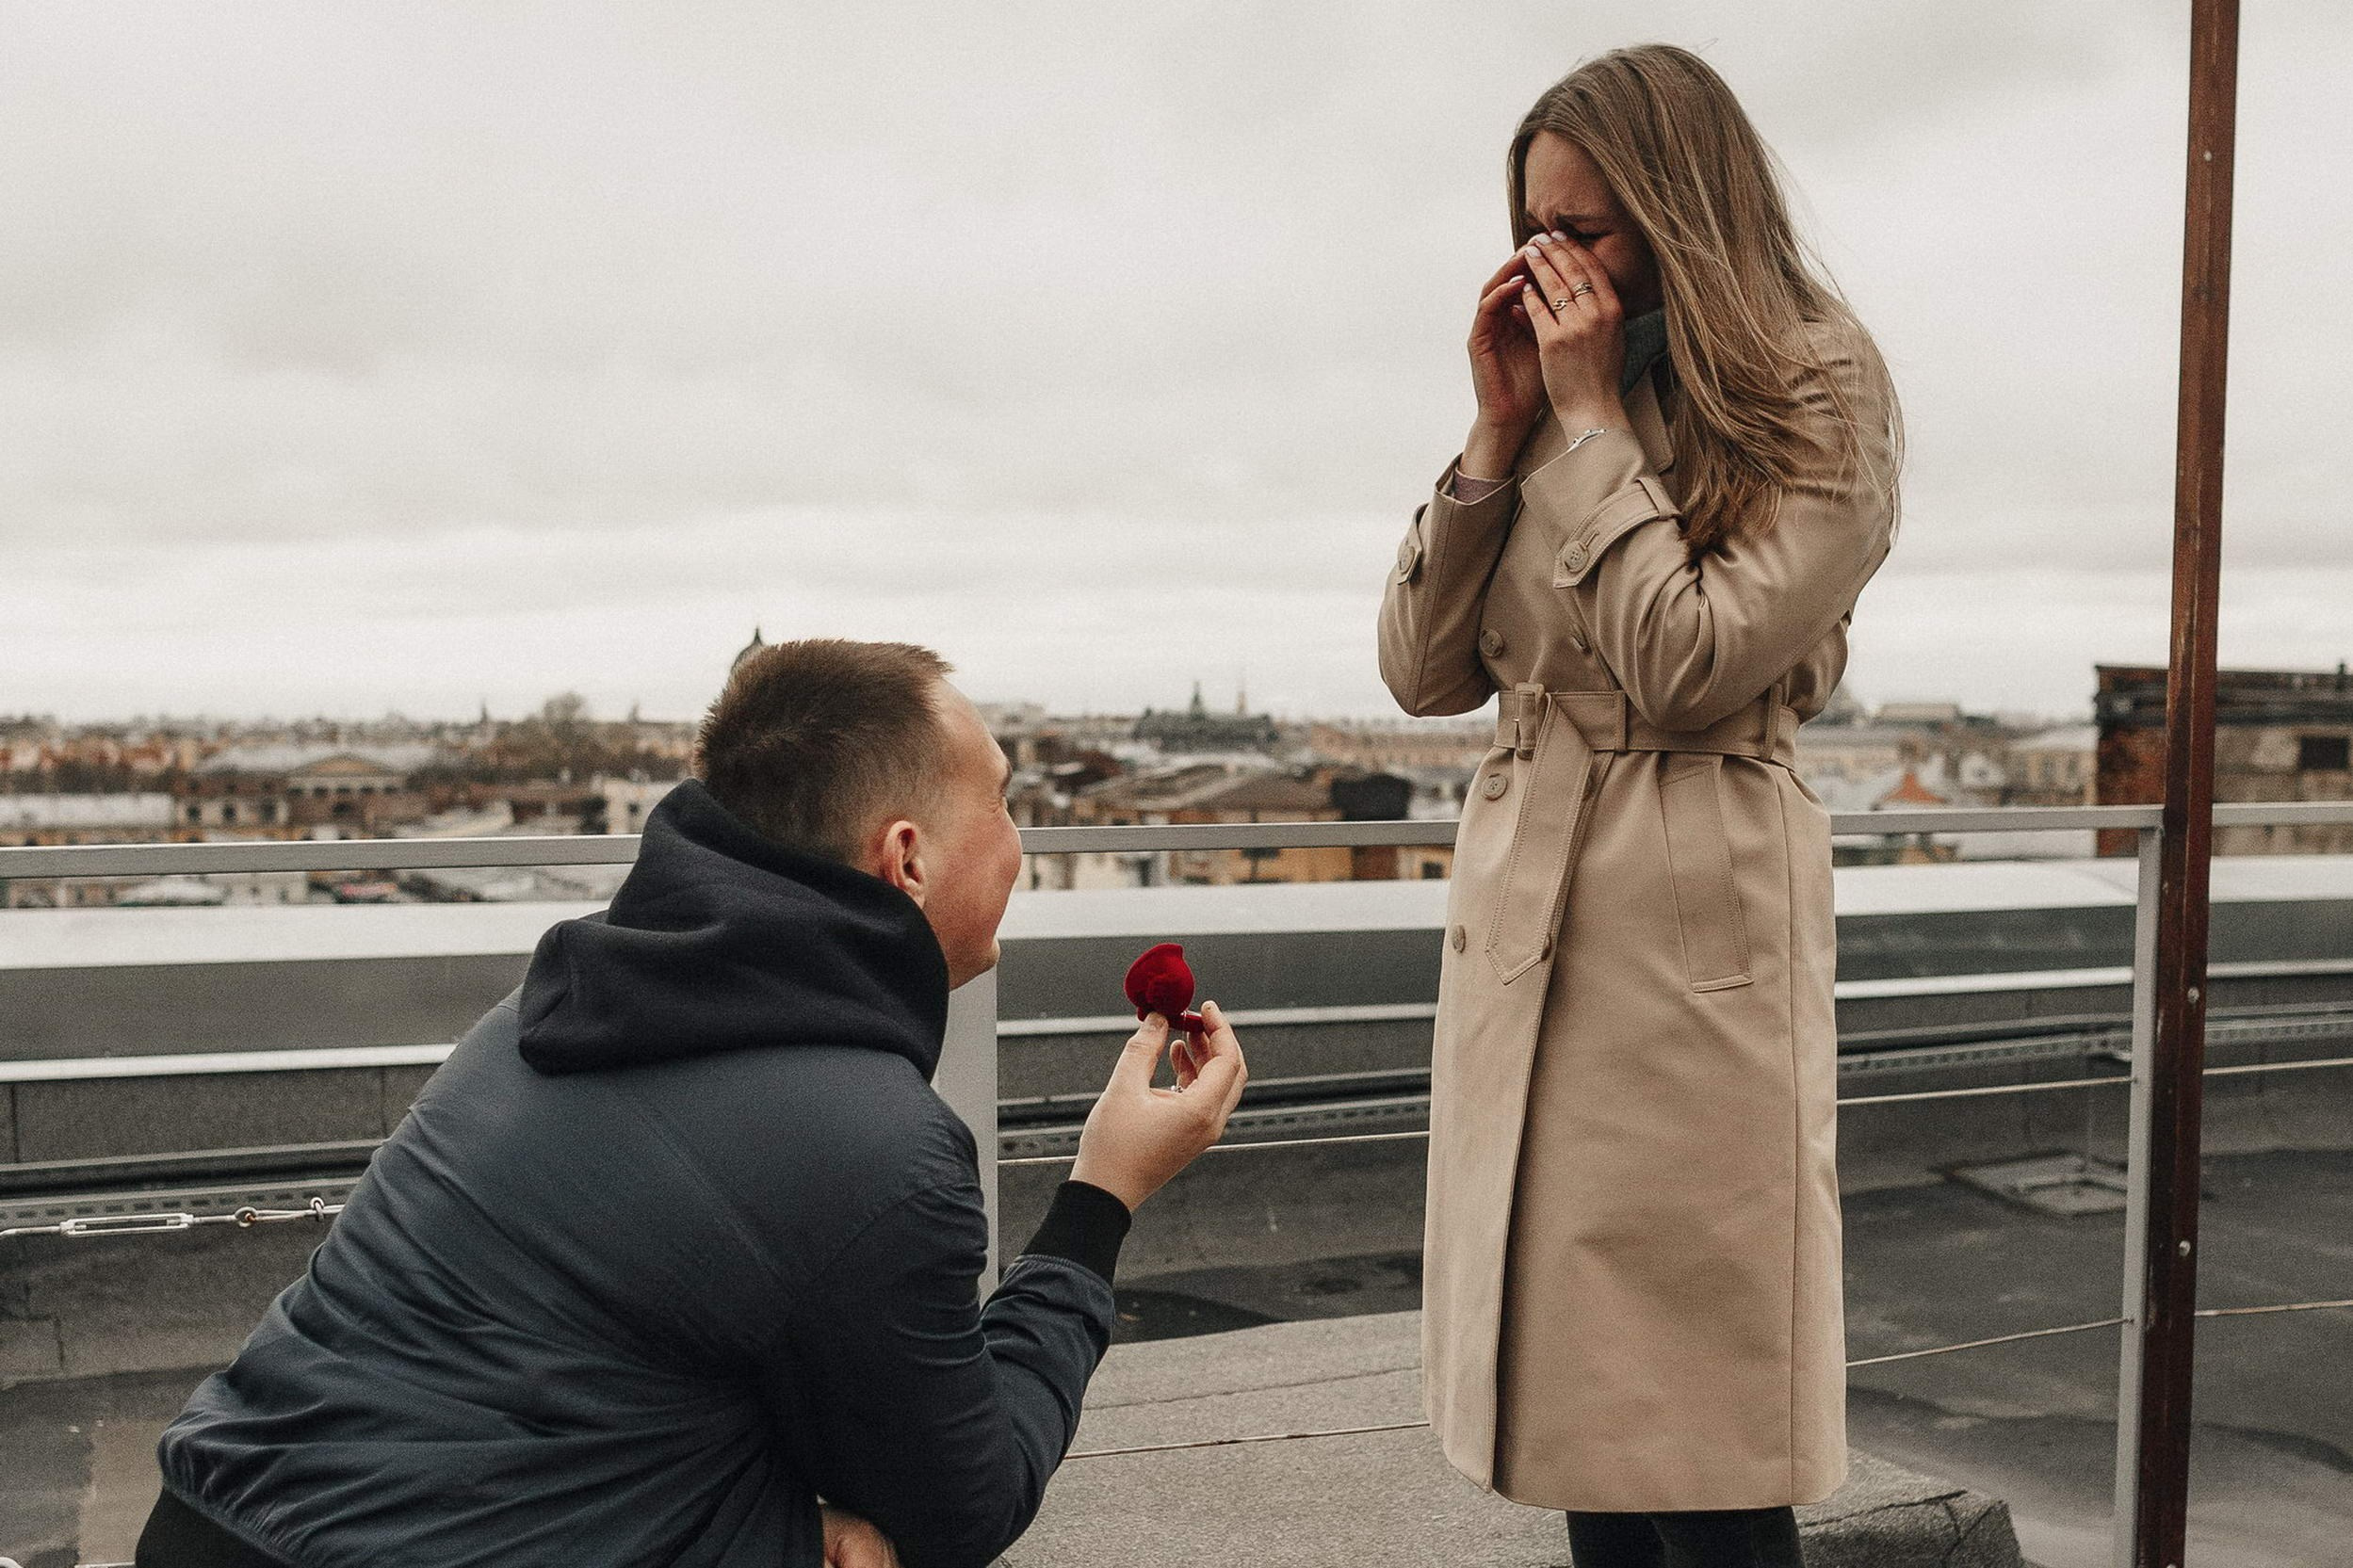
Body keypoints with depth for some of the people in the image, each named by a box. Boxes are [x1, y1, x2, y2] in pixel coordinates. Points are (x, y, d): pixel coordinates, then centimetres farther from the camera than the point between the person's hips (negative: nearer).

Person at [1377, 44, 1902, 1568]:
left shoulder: (1820, 395, -3)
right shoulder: (1565, 394, 16)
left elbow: (1692, 667, -16)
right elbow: (1424, 671, 9)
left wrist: (1589, 419, -9)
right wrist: (1501, 427, 2)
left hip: (1693, 916, -6)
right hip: (1521, 910, 6)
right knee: (1581, 1406, 14)